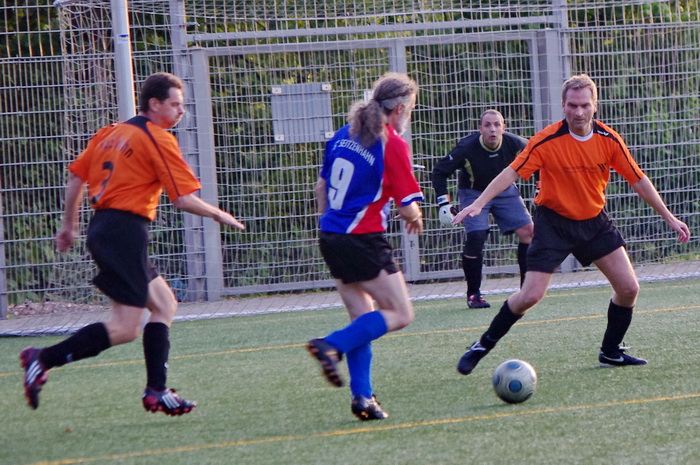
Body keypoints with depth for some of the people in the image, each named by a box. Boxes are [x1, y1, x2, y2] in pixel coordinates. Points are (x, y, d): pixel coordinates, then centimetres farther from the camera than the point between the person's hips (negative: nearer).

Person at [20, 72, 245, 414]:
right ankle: (43, 359, -13)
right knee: (124, 328, -9)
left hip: (102, 228, 10)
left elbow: (75, 177, 17)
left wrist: (69, 226, 26)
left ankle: (157, 392, 9)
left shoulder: (110, 133, 16)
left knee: (164, 305, 15)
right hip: (126, 230, -10)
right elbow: (184, 199, -12)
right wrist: (219, 215, 4)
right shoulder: (157, 139, -8)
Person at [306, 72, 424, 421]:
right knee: (400, 315, -2)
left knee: (363, 319, 14)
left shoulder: (344, 135, 11)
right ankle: (332, 346, -17)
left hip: (331, 237, 8)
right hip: (364, 241, -8)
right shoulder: (393, 145, -11)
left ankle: (362, 395, 7)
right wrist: (415, 217, 12)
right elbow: (407, 209, -11)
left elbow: (321, 188, 18)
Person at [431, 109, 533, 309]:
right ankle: (473, 294, -3)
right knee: (475, 237, -20)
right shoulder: (467, 148, -27)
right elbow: (439, 172, -16)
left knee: (528, 231, -9)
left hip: (505, 191, 3)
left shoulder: (513, 144, -22)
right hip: (473, 193, -3)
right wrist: (444, 203, -22)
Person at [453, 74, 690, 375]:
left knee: (629, 288, -3)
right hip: (554, 223, -4)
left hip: (594, 221, 4)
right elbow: (512, 172, -22)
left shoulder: (609, 140, -8)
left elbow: (638, 180, 1)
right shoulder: (547, 140, -19)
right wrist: (478, 203, -34)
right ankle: (482, 347, 6)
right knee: (530, 296, -12)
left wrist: (669, 218, 4)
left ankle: (611, 352, 17)